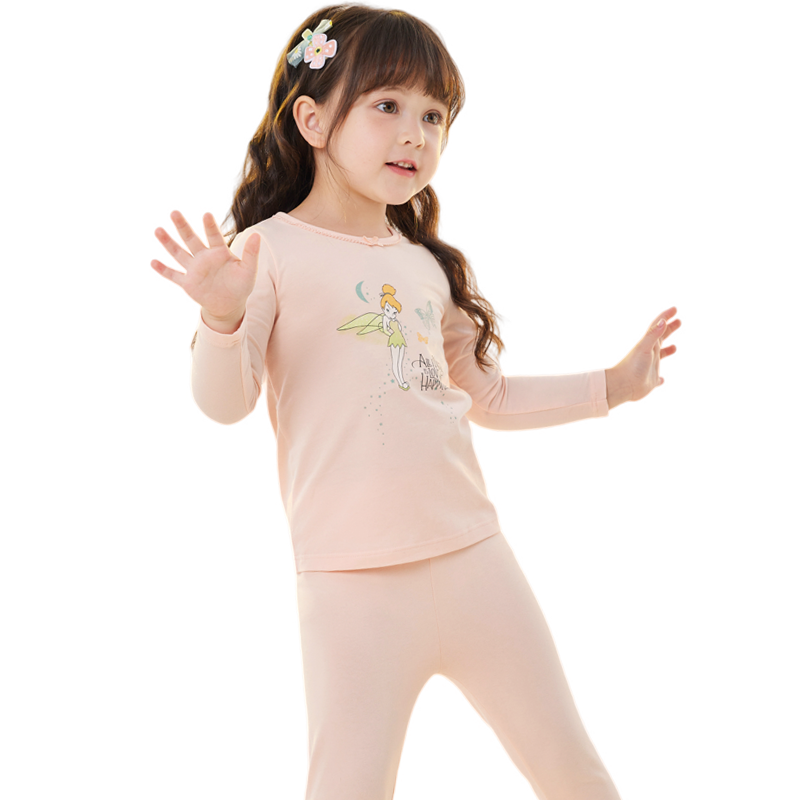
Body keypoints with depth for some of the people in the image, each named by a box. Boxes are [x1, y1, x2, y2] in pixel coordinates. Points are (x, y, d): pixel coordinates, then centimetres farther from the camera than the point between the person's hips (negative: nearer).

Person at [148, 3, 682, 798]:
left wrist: (611, 384, 22)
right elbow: (225, 403, -11)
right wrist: (222, 317, -29)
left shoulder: (427, 263, 15)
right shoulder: (271, 249, -3)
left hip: (474, 551, 6)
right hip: (352, 577, -5)